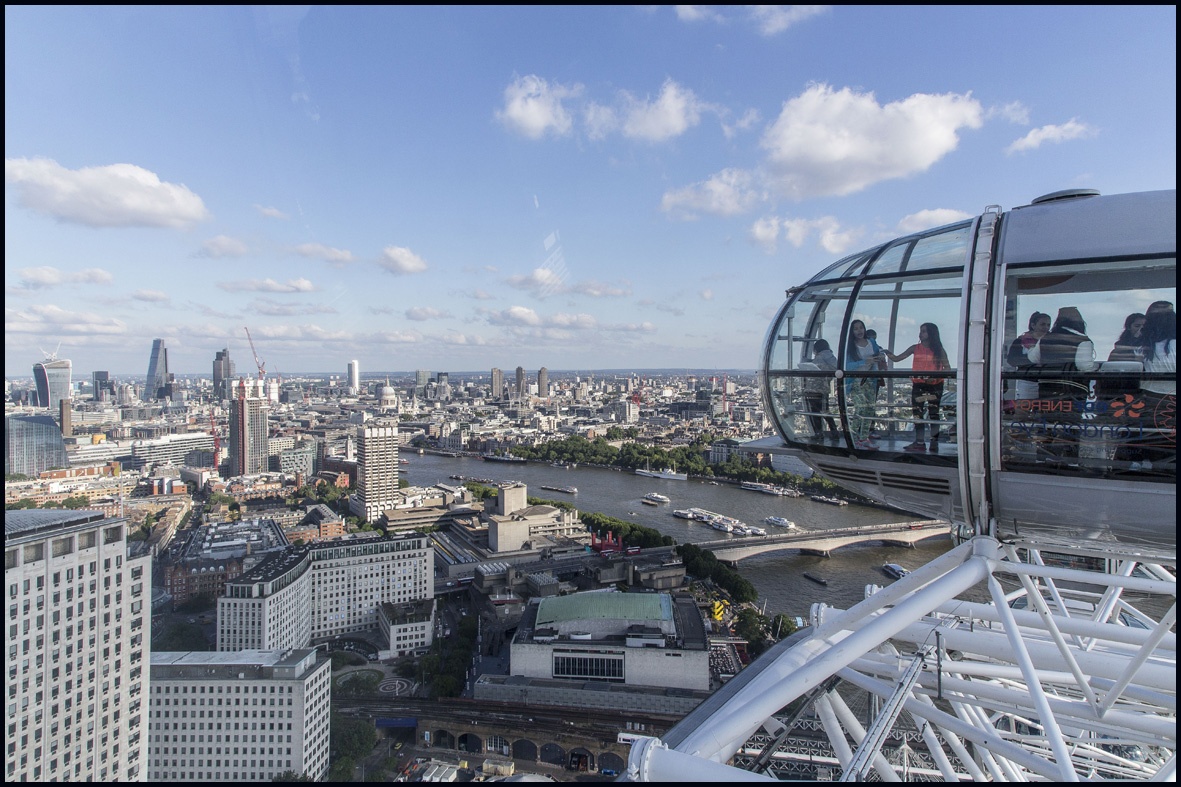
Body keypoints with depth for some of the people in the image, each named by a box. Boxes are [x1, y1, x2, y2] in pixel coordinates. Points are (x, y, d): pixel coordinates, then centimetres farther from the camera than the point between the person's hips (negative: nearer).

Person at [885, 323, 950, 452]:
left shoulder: (939, 350, 0)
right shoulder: (915, 348, 6)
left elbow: (947, 368, -2)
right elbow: (896, 358, 4)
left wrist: (935, 376, -18)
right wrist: (886, 353, -13)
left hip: (935, 385, -3)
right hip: (918, 384, 3)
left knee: (933, 413, -2)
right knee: (917, 413, 2)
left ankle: (934, 442, 5)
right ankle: (919, 442, 7)